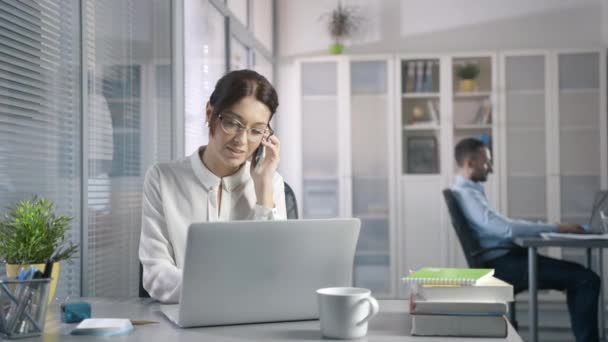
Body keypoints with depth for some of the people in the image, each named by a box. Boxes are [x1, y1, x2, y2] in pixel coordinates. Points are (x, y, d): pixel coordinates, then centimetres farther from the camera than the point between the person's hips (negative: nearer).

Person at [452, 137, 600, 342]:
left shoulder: (470, 191, 18)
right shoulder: (465, 194, -15)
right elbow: (506, 229, -25)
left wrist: (551, 229, 10)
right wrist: (555, 228, -17)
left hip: (506, 261, 10)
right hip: (503, 265, -10)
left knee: (577, 276, 12)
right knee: (587, 279, -12)